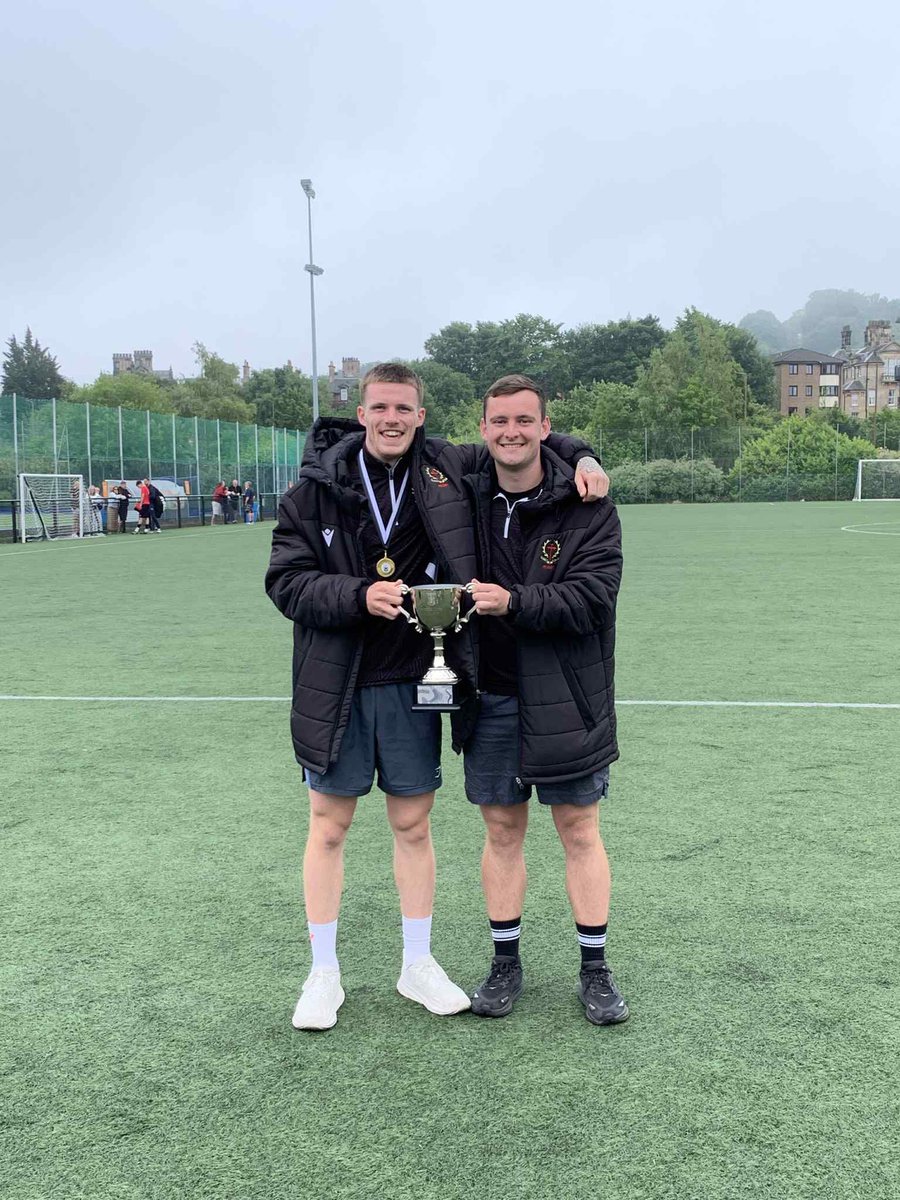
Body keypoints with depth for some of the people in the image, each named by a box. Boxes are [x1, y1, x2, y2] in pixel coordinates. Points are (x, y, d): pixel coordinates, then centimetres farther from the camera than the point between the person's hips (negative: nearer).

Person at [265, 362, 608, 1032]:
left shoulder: (446, 469, 0)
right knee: (328, 828, 9)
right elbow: (285, 580, -8)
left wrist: (583, 458, -7)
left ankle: (418, 964, 30)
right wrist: (360, 596, -22)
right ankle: (324, 974, 25)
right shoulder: (317, 485, -4)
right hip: (335, 688, -1)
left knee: (414, 826, 12)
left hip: (412, 684, 1)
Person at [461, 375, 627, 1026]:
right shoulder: (467, 501, 2)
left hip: (565, 698, -2)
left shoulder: (588, 507, -8)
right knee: (502, 830, 11)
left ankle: (596, 968, 22)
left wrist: (515, 602, -28)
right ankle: (505, 961, 27)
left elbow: (592, 595, -19)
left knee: (580, 831, 8)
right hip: (491, 697, 3)